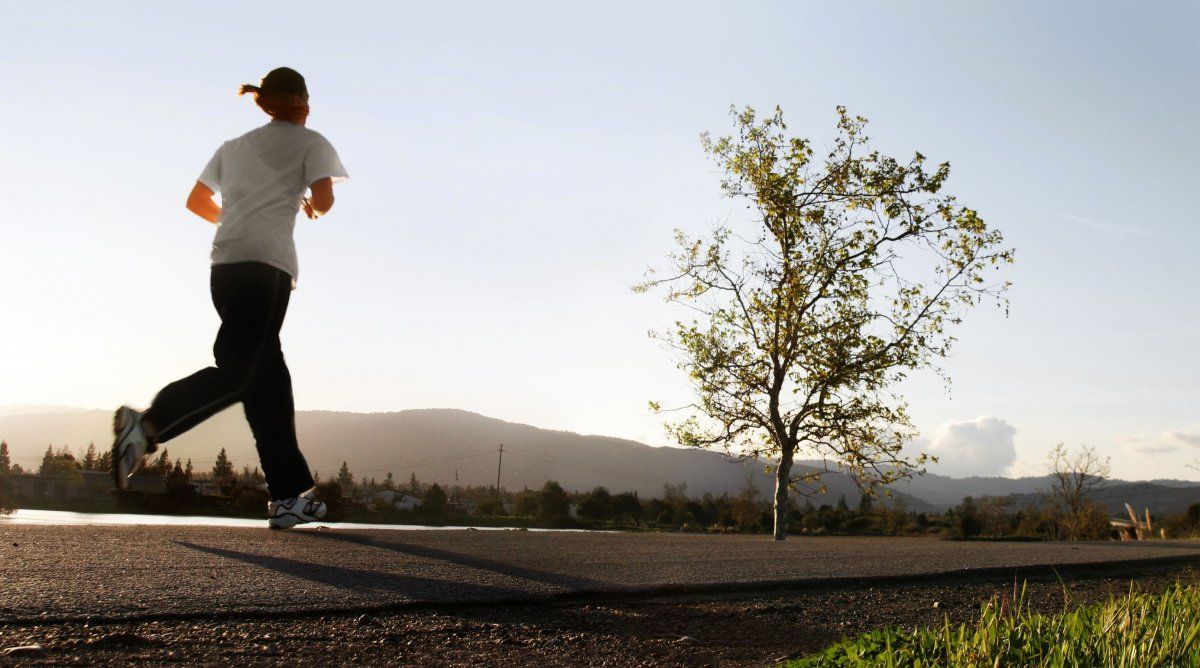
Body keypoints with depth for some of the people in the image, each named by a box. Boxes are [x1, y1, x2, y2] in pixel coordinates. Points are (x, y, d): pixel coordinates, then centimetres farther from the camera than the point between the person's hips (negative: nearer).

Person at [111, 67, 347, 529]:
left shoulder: (235, 146, 28)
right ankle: (147, 425, -36)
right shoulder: (310, 142, 12)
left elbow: (196, 202, 27)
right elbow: (324, 200, -1)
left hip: (225, 261, 7)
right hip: (266, 261, -7)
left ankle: (289, 495, 4)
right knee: (239, 370, -15)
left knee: (269, 374, 5)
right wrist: (312, 207, 22)